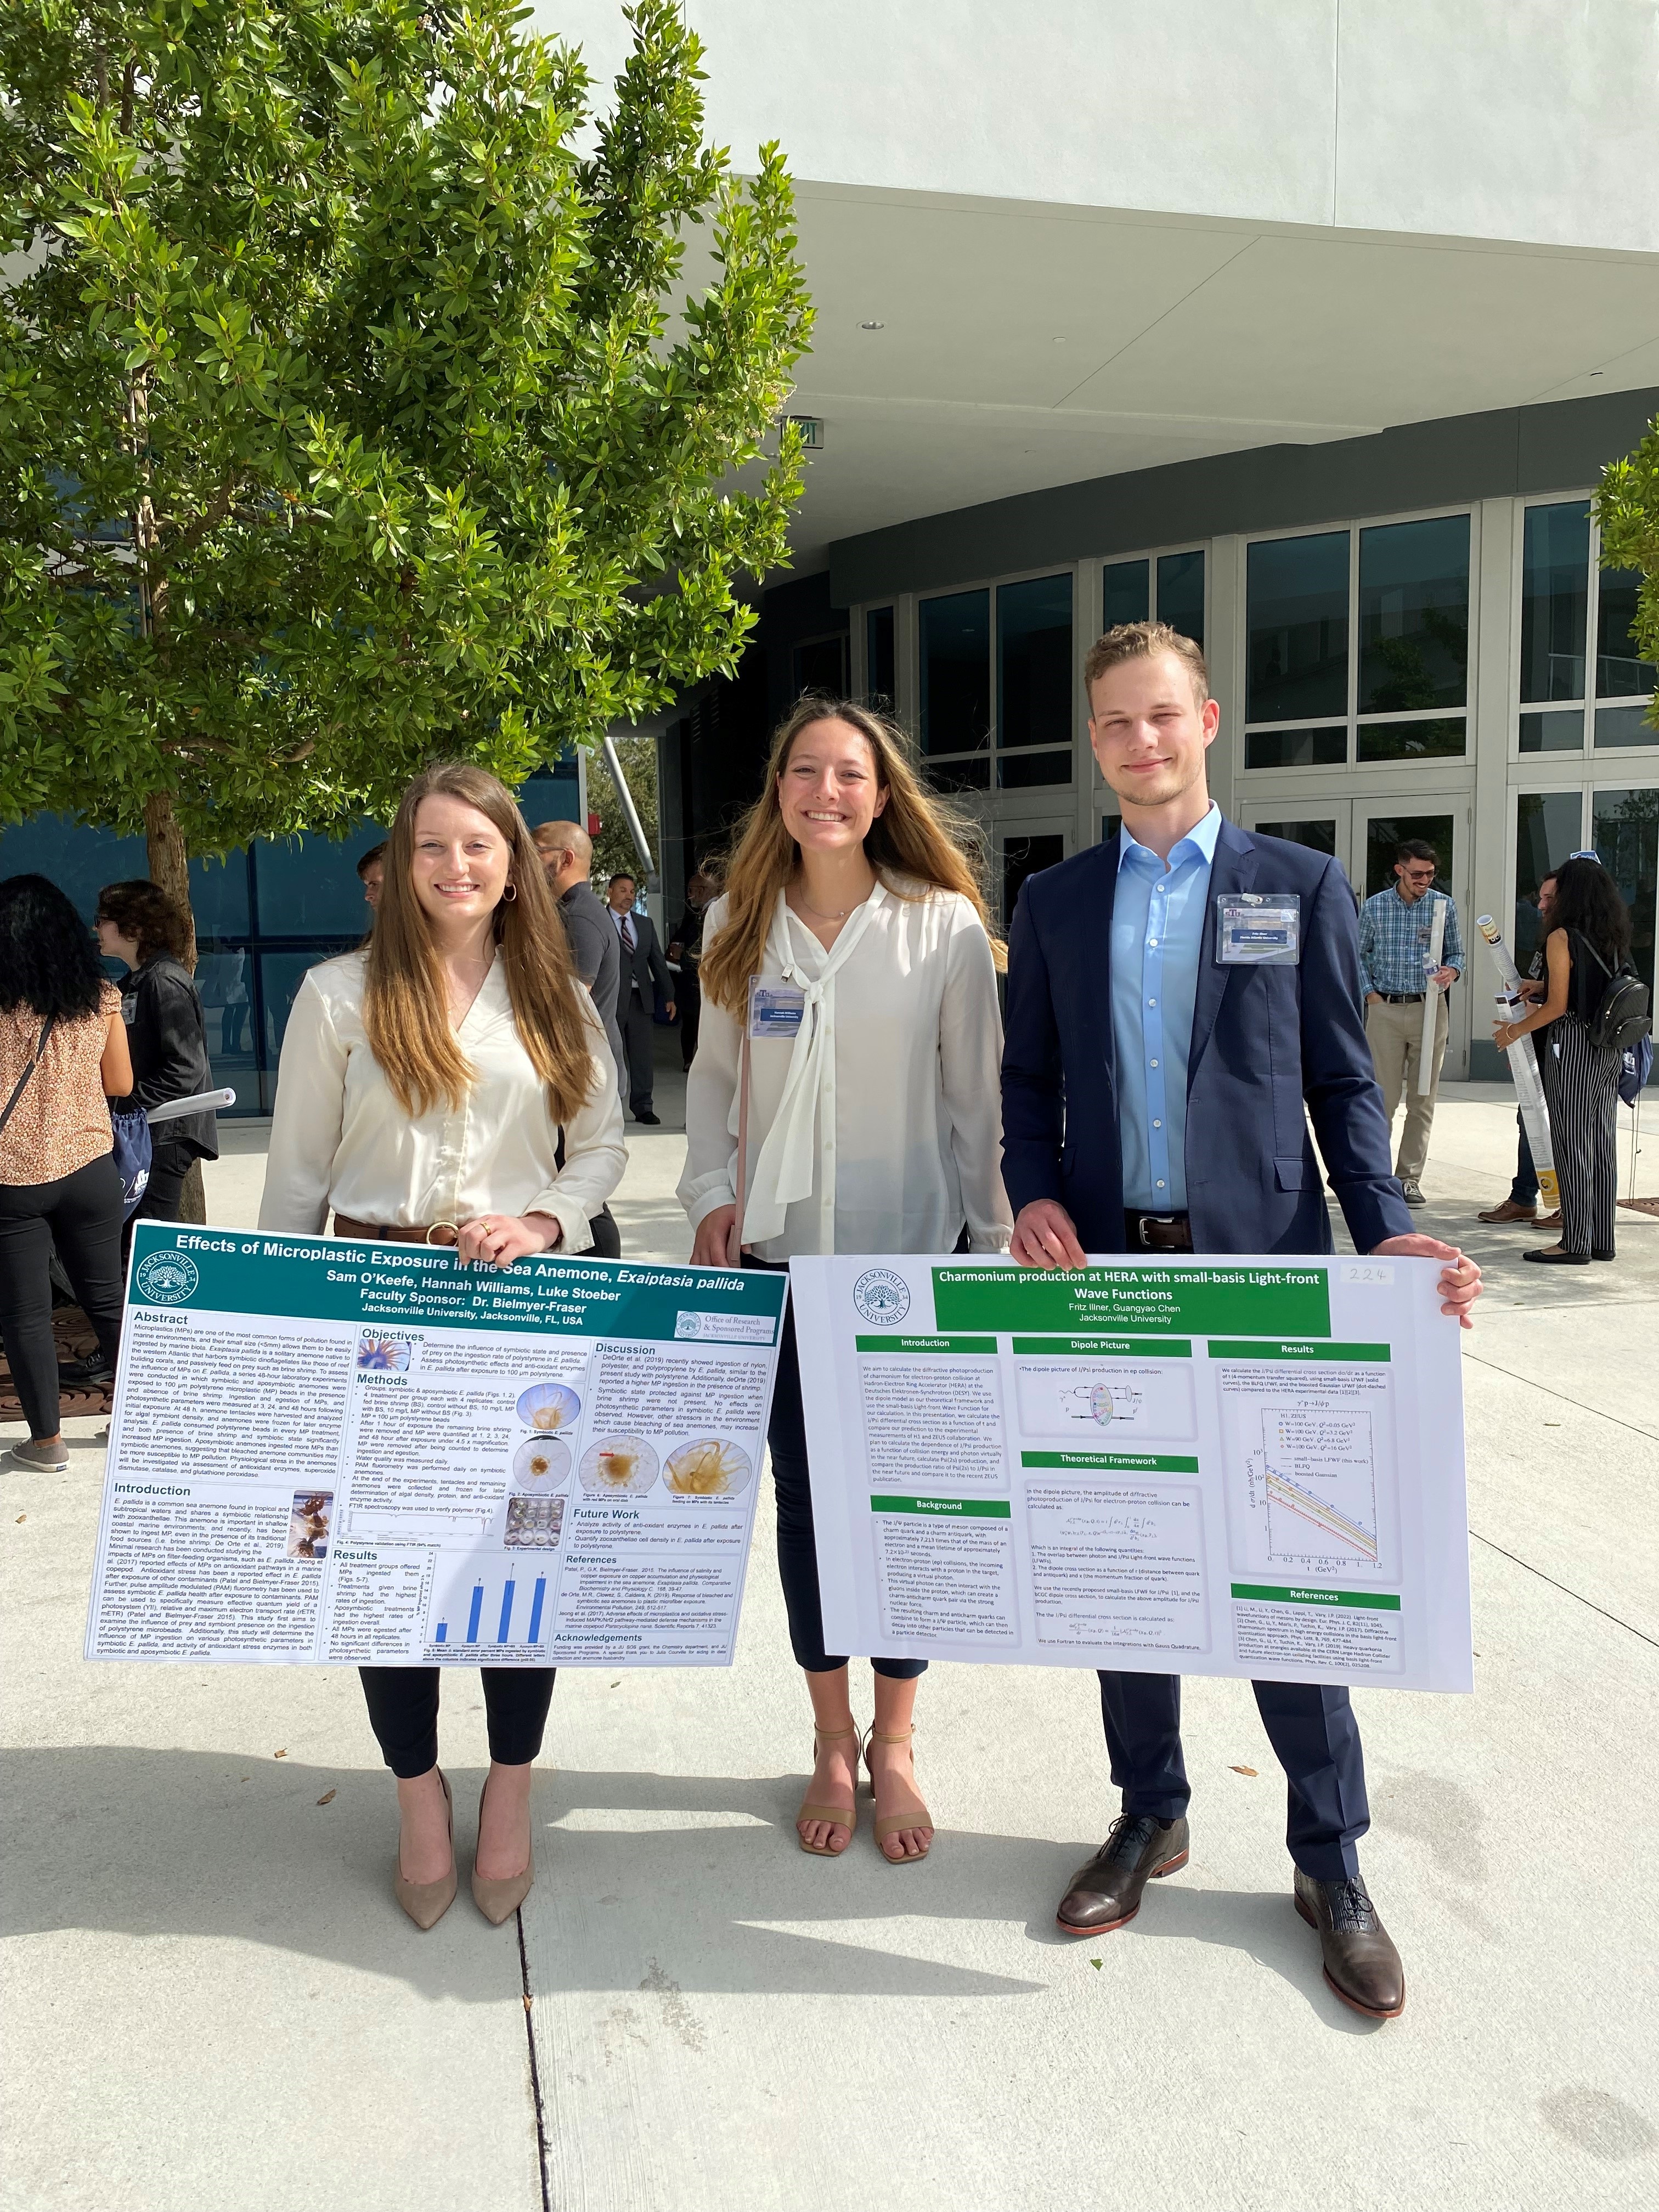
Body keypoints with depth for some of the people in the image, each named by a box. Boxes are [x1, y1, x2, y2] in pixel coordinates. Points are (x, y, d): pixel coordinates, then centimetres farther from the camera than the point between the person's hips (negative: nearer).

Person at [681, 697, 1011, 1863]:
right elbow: (715, 1072, 12)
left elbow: (978, 1097, -2)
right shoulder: (739, 923, 4)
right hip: (783, 1251, 3)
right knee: (803, 1496, 11)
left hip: (913, 1253, -2)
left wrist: (992, 1241, -3)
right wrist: (712, 1193, 0)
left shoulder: (945, 924, -5)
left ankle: (895, 1743, 29)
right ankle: (832, 1742, 30)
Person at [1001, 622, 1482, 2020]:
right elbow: (1030, 1080, 11)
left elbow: (1343, 1083, 3)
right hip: (1106, 1275, 3)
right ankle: (1150, 1815, 32)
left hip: (1262, 1274, -2)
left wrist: (1387, 1230, -10)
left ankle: (1331, 1862, 24)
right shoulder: (1055, 902, 10)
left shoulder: (1302, 887, 3)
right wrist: (1035, 1196, -7)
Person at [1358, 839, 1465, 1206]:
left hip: (1430, 1010, 1)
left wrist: (1452, 972, -10)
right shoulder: (1374, 907, 3)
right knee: (1383, 1098, -3)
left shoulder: (1444, 906, 4)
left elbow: (1457, 952, 12)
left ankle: (1410, 1178, 10)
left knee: (1423, 1101, 3)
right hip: (1385, 1010, -1)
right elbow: (1359, 954, 11)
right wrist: (1371, 994, 1)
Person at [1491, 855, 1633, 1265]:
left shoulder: (1562, 937, -11)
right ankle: (1602, 1239, 16)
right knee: (1602, 1143, 10)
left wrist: (1514, 1031, -1)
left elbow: (1558, 1005, -13)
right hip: (1607, 1048, 7)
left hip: (1572, 1046, -7)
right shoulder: (1613, 937, 10)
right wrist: (1539, 988, 25)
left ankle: (1576, 1242, -1)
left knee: (1571, 1143, -3)